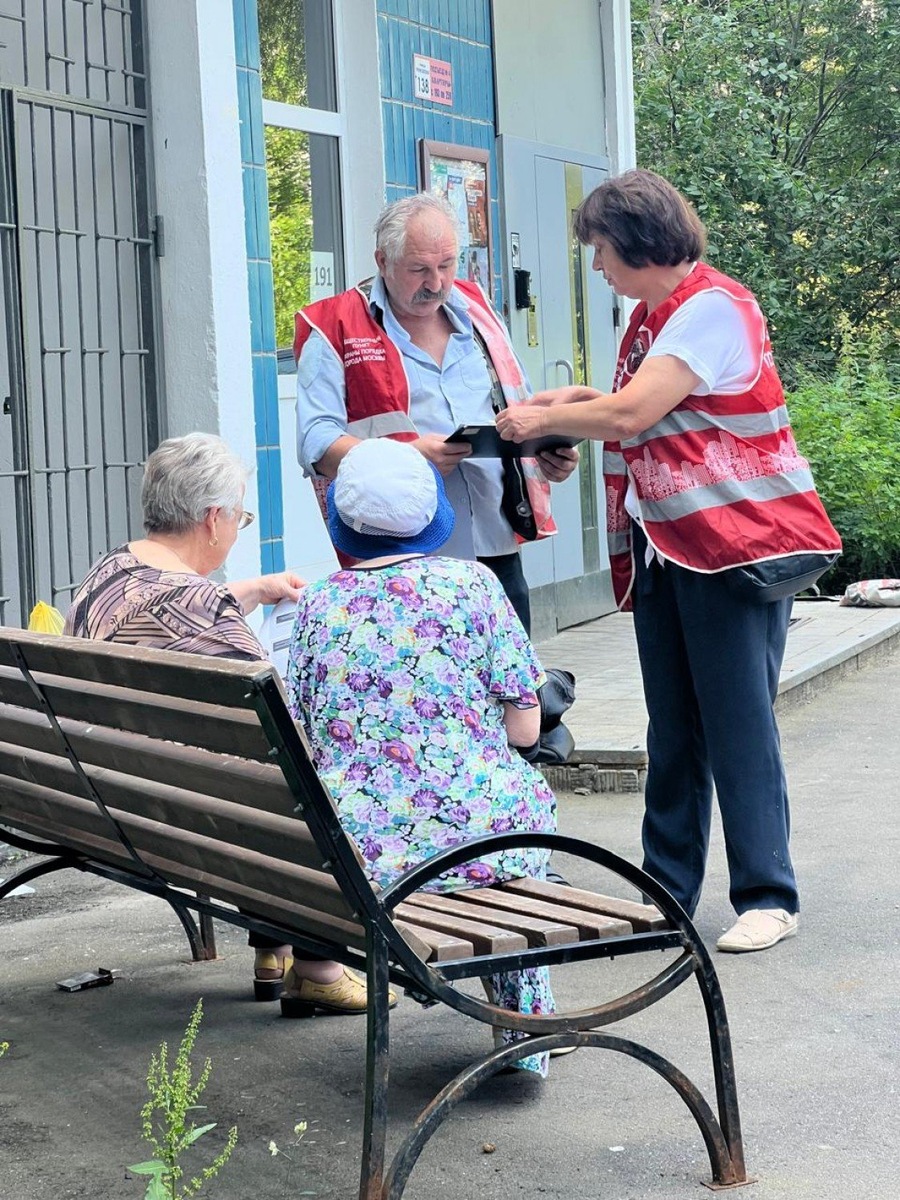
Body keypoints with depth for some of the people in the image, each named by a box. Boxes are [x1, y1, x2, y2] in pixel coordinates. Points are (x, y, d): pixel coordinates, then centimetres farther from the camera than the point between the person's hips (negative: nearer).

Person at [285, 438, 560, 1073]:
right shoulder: (469, 583, 0)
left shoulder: (318, 602, 5)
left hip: (355, 855, 2)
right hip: (472, 834, -2)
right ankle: (525, 1027, 29)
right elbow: (525, 729, -1)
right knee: (526, 785, 30)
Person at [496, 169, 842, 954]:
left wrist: (542, 419, -6)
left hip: (735, 542, -9)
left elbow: (631, 416, -21)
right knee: (673, 730, 12)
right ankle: (668, 891, 20)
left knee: (738, 725, -6)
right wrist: (580, 402, 8)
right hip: (664, 548, 9)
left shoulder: (713, 308, -16)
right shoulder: (652, 315, 14)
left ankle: (768, 897, 2)